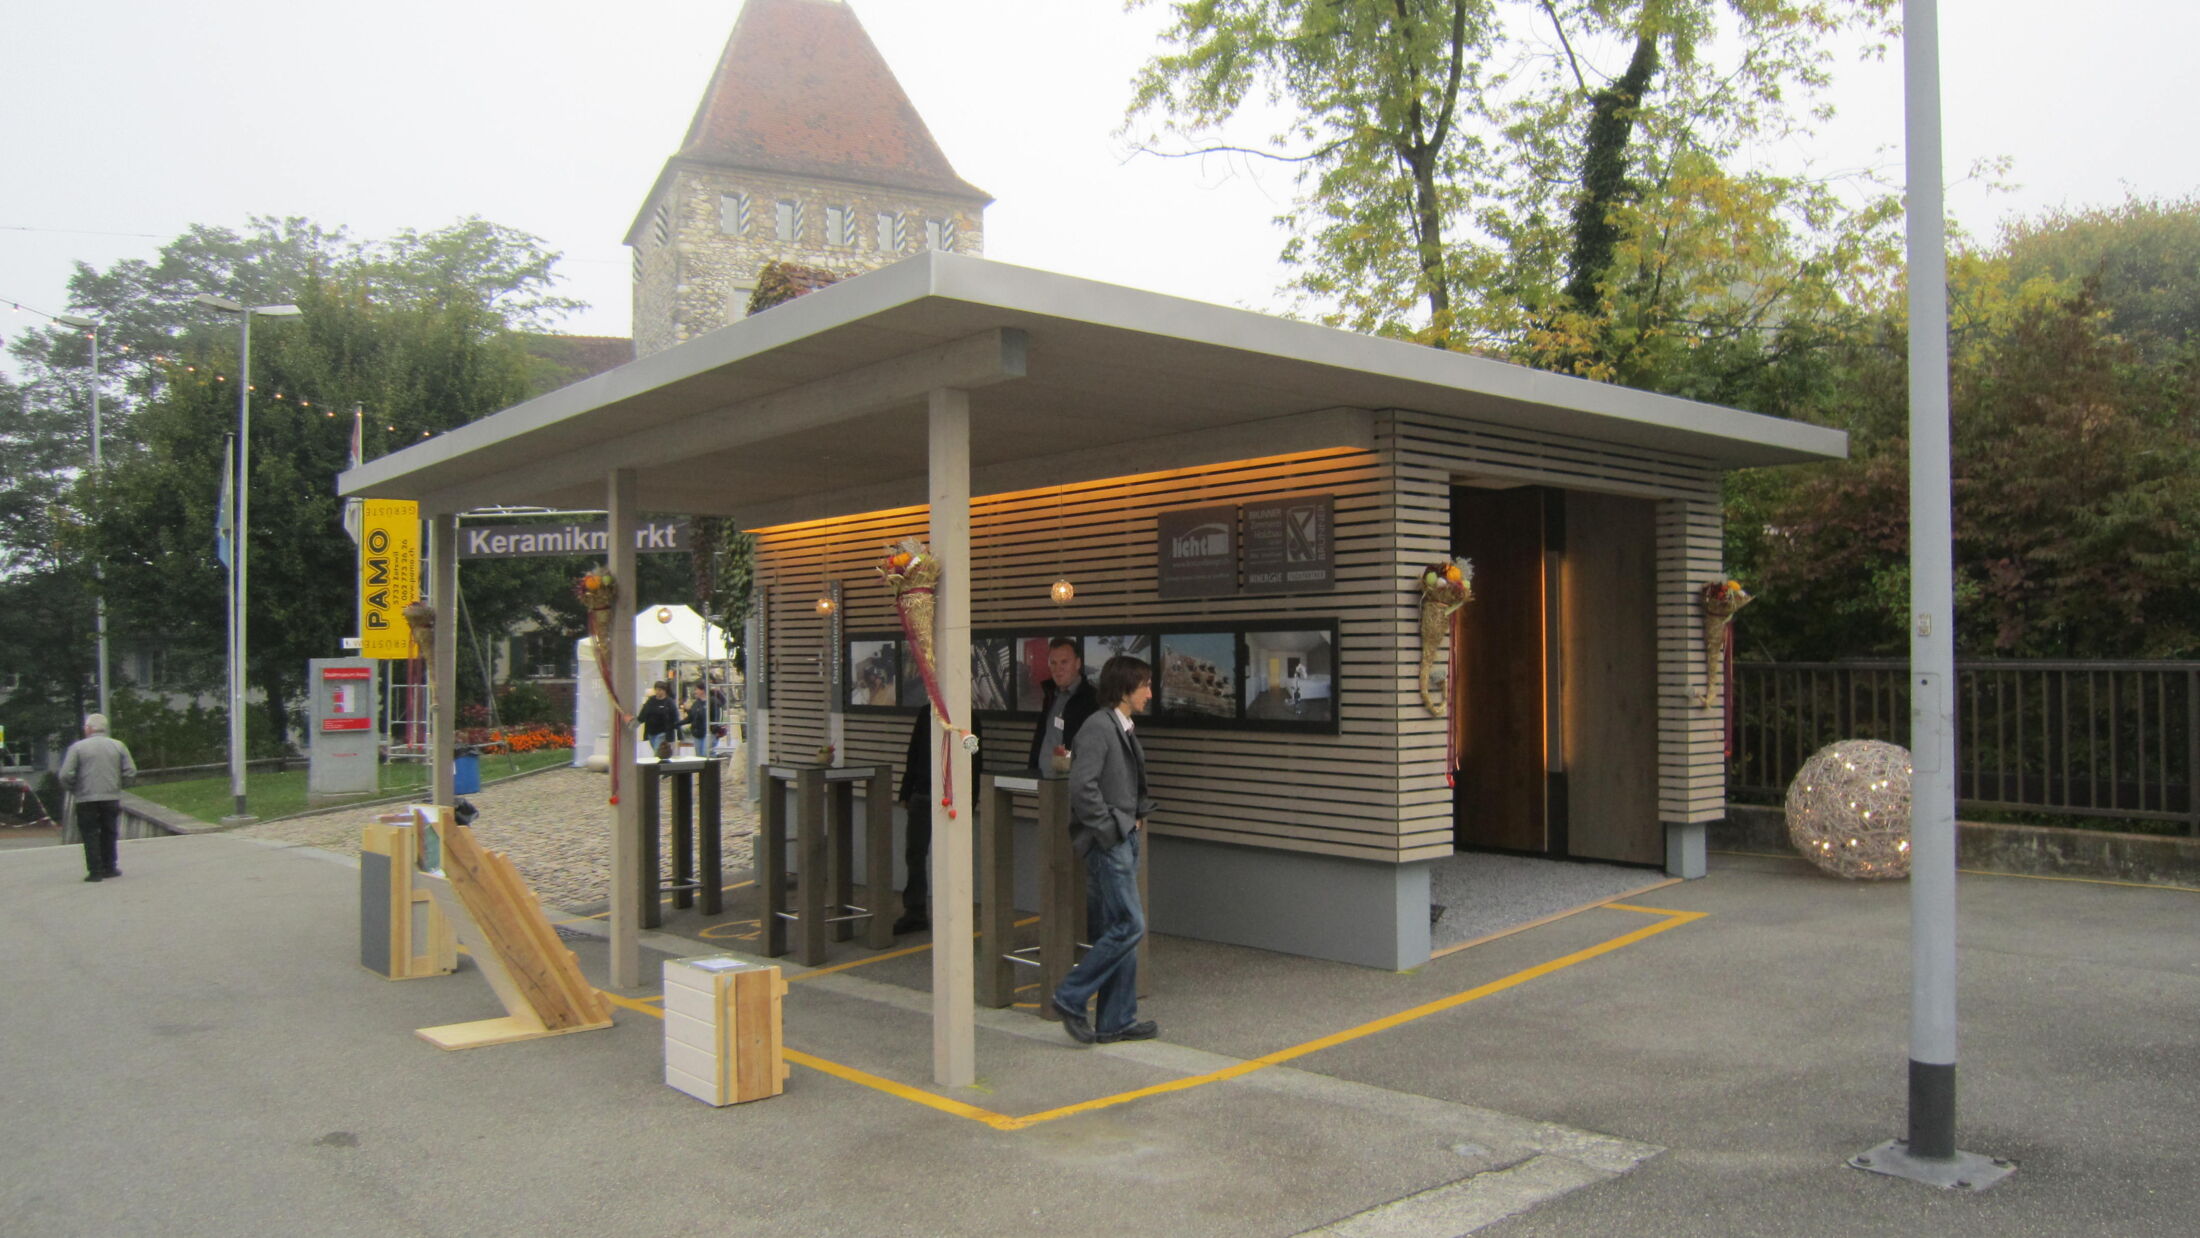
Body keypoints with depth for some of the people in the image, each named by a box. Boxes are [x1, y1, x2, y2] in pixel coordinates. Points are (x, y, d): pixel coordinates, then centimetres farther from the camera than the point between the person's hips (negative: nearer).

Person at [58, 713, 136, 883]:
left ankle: (95, 871, 2)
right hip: (112, 797, 3)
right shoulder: (118, 746, 3)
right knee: (108, 833, 15)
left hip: (86, 799, -3)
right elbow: (131, 771, 1)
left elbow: (66, 775, -9)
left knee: (90, 835, 5)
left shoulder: (78, 747, -5)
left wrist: (72, 789, 9)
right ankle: (109, 868, 19)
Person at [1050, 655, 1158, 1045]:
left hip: (1125, 840, 10)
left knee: (1120, 930, 11)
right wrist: (1108, 828, -17)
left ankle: (1116, 1020, 17)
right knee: (1130, 926, -11)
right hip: (1108, 843, -10)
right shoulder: (1098, 727, -15)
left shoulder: (1124, 729, 15)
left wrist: (1140, 816, 13)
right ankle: (1071, 998, 0)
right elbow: (1082, 786, -24)